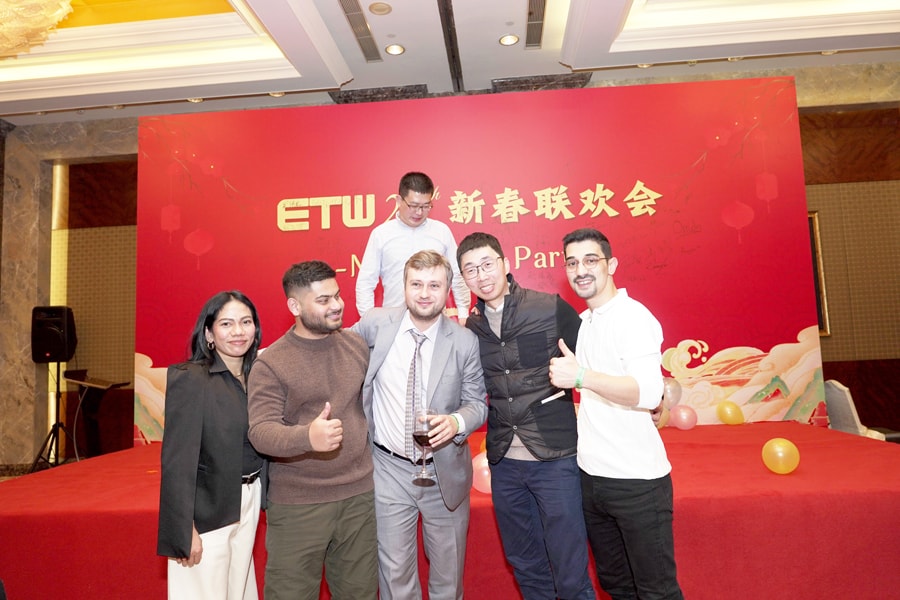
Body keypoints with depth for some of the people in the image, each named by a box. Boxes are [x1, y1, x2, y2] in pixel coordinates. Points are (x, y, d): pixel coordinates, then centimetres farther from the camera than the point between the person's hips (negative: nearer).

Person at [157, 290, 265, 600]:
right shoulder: (189, 379, -15)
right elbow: (177, 460, -16)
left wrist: (264, 502, 4)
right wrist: (185, 529, -16)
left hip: (248, 504, 6)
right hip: (207, 510, -6)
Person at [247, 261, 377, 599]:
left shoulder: (357, 345, 4)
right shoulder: (271, 364, -9)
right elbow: (260, 431, -18)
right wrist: (307, 436, -37)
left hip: (360, 496, 4)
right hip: (298, 505, -3)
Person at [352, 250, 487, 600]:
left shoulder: (465, 341, -9)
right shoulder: (376, 324, -8)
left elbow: (477, 403, -3)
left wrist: (457, 421, -23)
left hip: (445, 472, 0)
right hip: (389, 470, 0)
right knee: (395, 571, 14)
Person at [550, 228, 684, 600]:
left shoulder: (632, 317, -12)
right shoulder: (581, 322, 11)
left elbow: (649, 393, -24)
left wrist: (580, 377, -28)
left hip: (636, 481, -7)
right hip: (591, 475, 8)